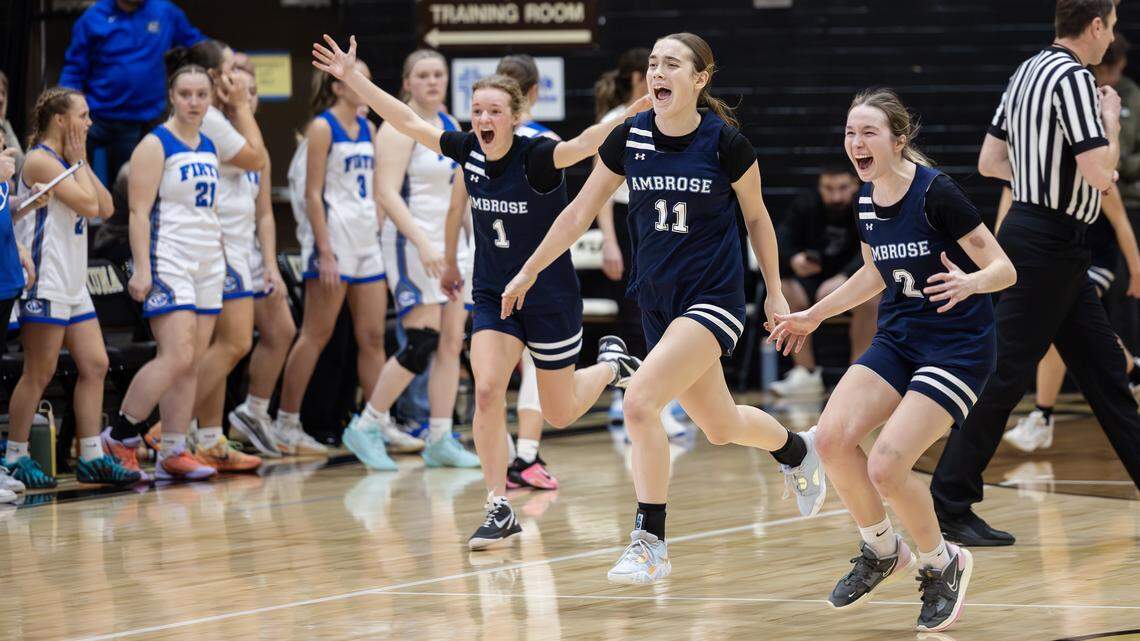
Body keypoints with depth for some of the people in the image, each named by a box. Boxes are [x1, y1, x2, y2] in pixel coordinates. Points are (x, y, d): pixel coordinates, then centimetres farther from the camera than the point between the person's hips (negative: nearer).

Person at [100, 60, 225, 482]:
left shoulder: (208, 147, 15)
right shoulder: (156, 145, -7)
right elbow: (139, 211, -12)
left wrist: (221, 257, 18)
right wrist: (142, 269, -19)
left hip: (208, 264, 7)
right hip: (168, 263, -7)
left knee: (192, 364, 3)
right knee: (177, 357, -16)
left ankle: (173, 454, 5)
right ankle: (119, 436, -4)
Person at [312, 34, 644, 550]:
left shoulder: (536, 158, -22)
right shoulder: (468, 152, -7)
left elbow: (584, 144, -39)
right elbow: (407, 122, 0)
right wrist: (351, 77, -1)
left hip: (550, 298, -4)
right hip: (492, 295, 4)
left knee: (559, 415, 9)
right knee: (487, 392, -15)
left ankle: (611, 364, 41)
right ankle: (499, 511, -7)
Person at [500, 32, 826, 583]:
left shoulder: (726, 143, -12)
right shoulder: (629, 138, -3)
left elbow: (757, 216, 3)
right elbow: (580, 212, 8)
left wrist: (775, 292, 7)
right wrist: (529, 272, 10)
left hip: (713, 297, -5)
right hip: (657, 301, 5)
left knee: (640, 400, -23)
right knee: (721, 427, 17)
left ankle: (650, 543, -11)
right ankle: (797, 450, 51)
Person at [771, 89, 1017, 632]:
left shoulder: (936, 194, -19)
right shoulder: (866, 201, 3)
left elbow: (1005, 269, -17)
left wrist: (971, 282, -38)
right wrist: (813, 315, 26)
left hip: (958, 347, -7)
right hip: (898, 337, 7)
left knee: (886, 466, -19)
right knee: (832, 438, -13)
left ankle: (942, 565, 9)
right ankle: (882, 552, 12)